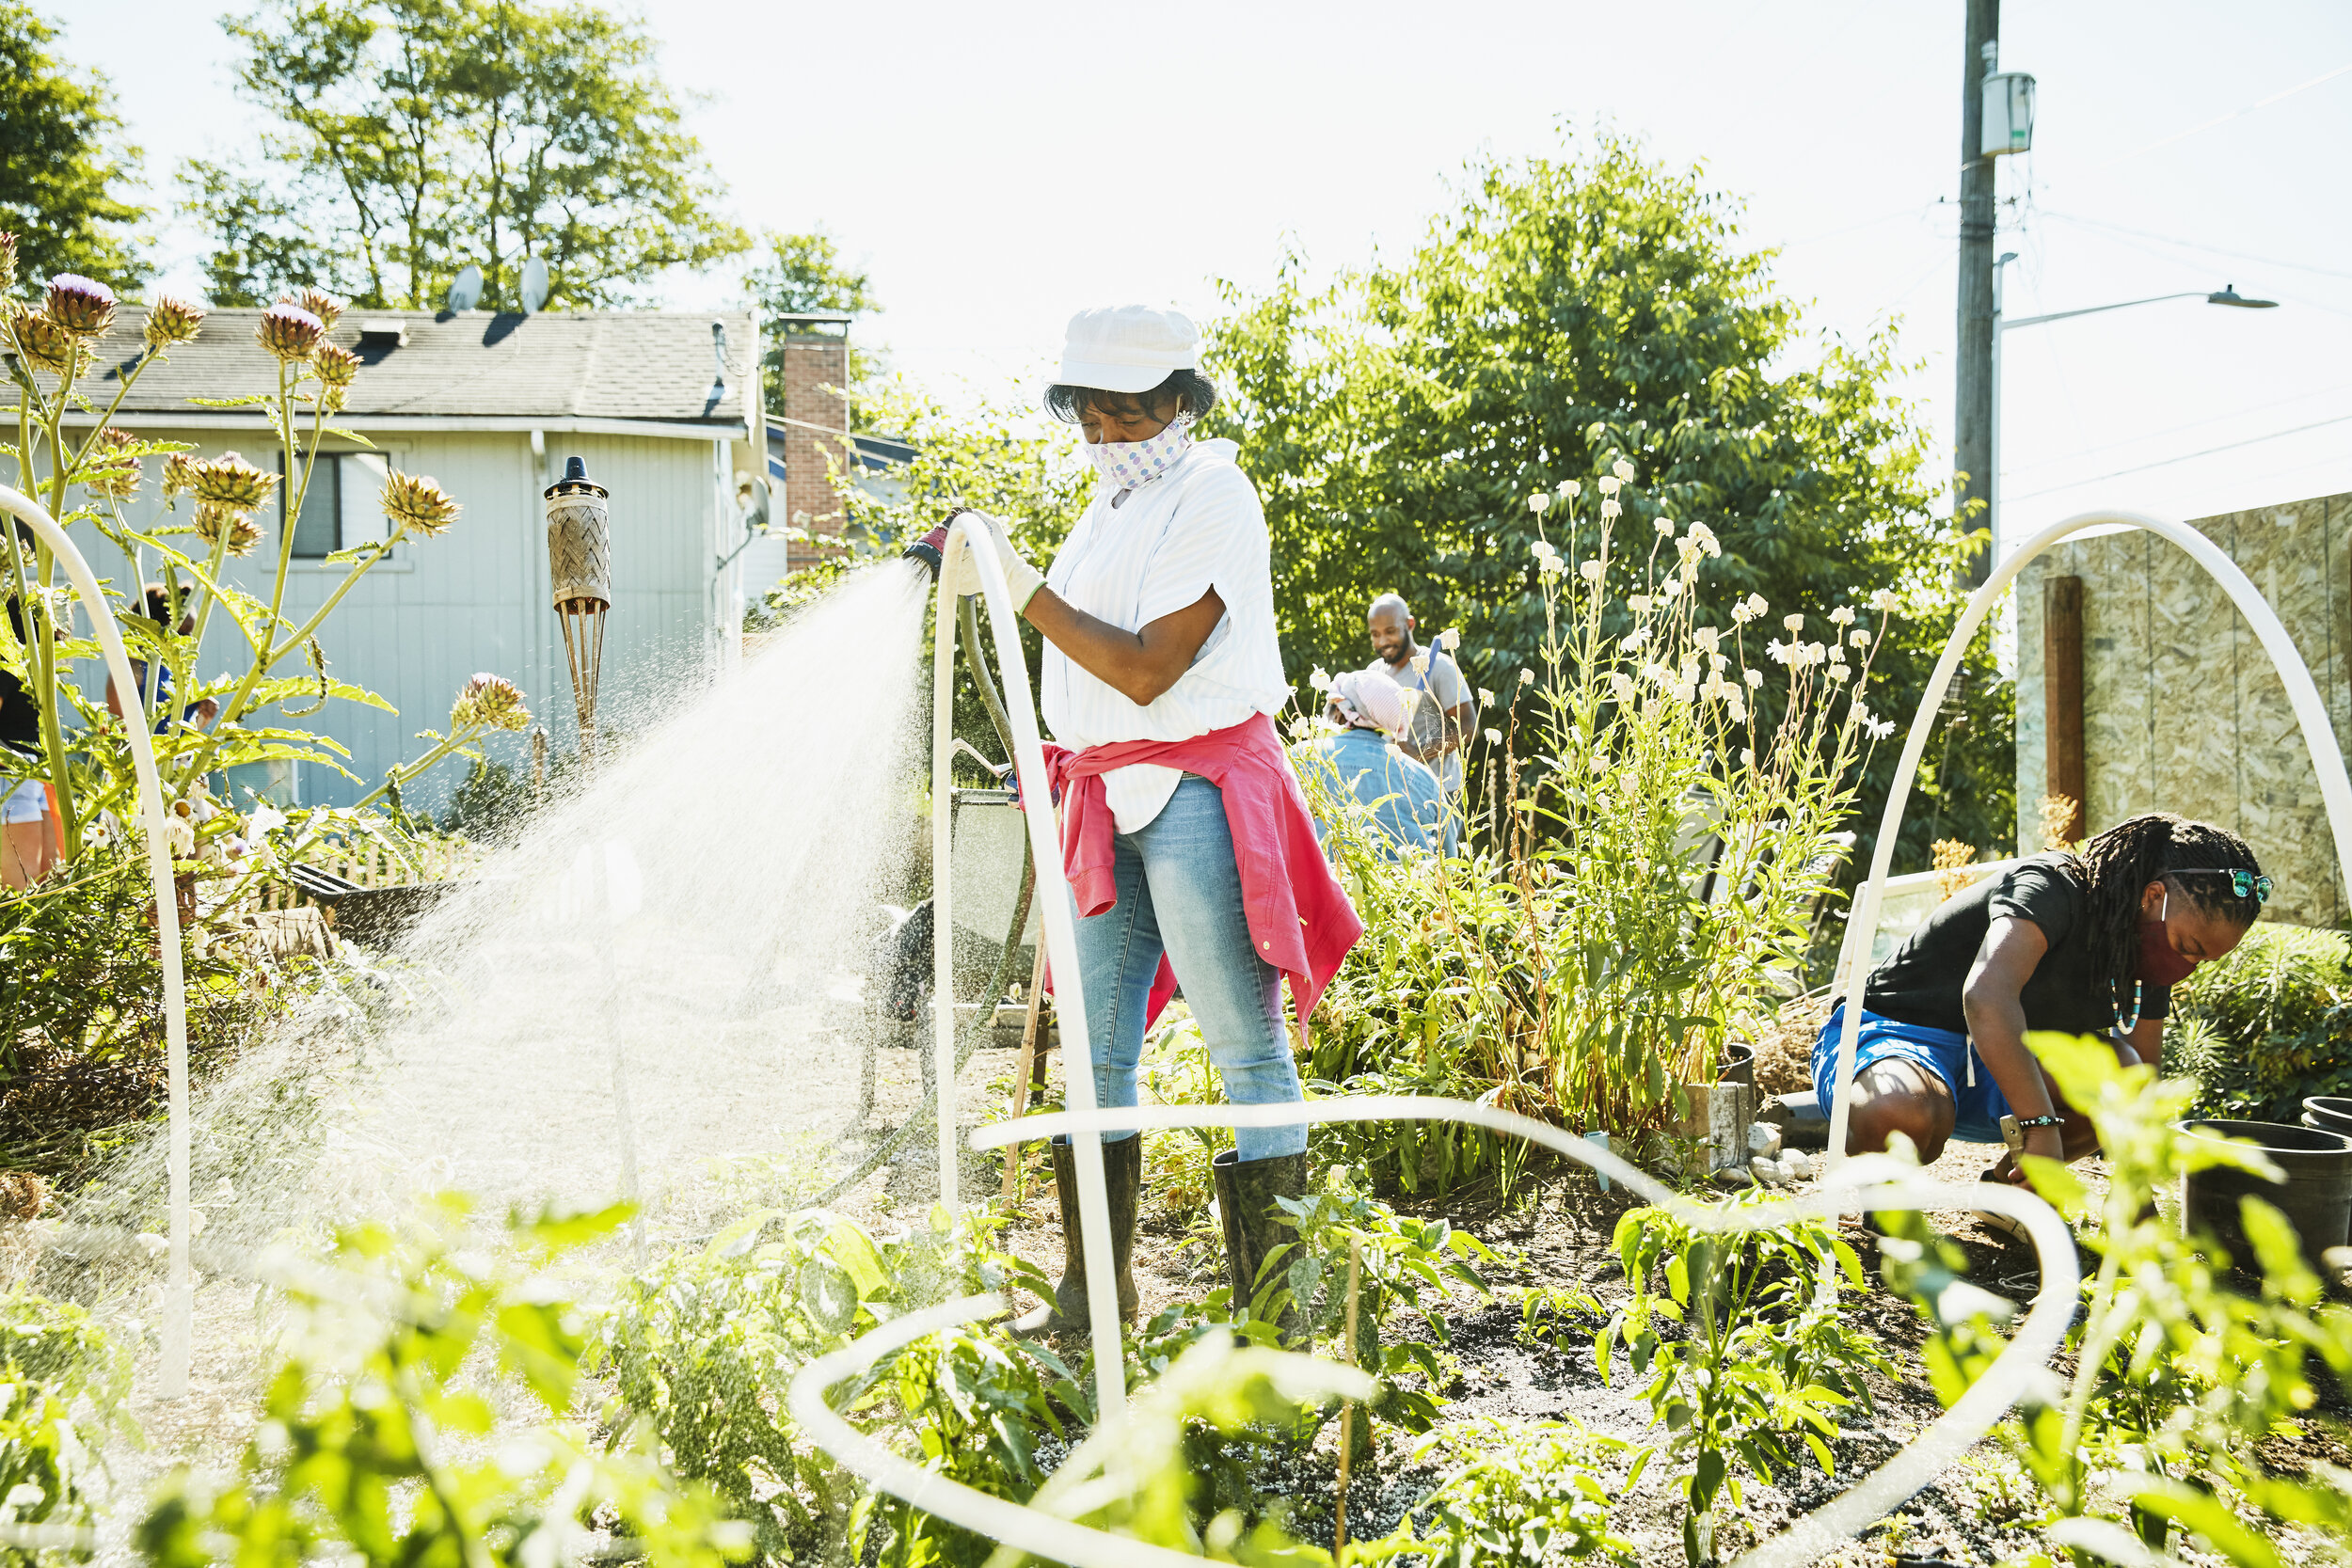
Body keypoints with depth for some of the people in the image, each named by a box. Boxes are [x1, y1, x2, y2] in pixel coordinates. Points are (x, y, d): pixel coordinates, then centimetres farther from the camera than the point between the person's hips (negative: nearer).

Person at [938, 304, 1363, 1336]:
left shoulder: (1212, 496, -8)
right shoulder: (1113, 507, 18)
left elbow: (1148, 669, -18)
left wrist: (1024, 589, -20)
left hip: (1195, 795, -8)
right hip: (1108, 803, 8)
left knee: (1246, 1048, -5)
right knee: (1097, 1047, 9)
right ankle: (1095, 1290, 20)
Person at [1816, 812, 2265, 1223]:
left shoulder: (2149, 949, 2)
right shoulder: (2050, 887, -24)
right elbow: (1986, 995, -43)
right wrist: (2042, 1125, -46)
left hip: (1989, 1076, 7)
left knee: (2118, 1067, -21)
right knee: (1907, 1117, -43)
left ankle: (2009, 1187, 3)